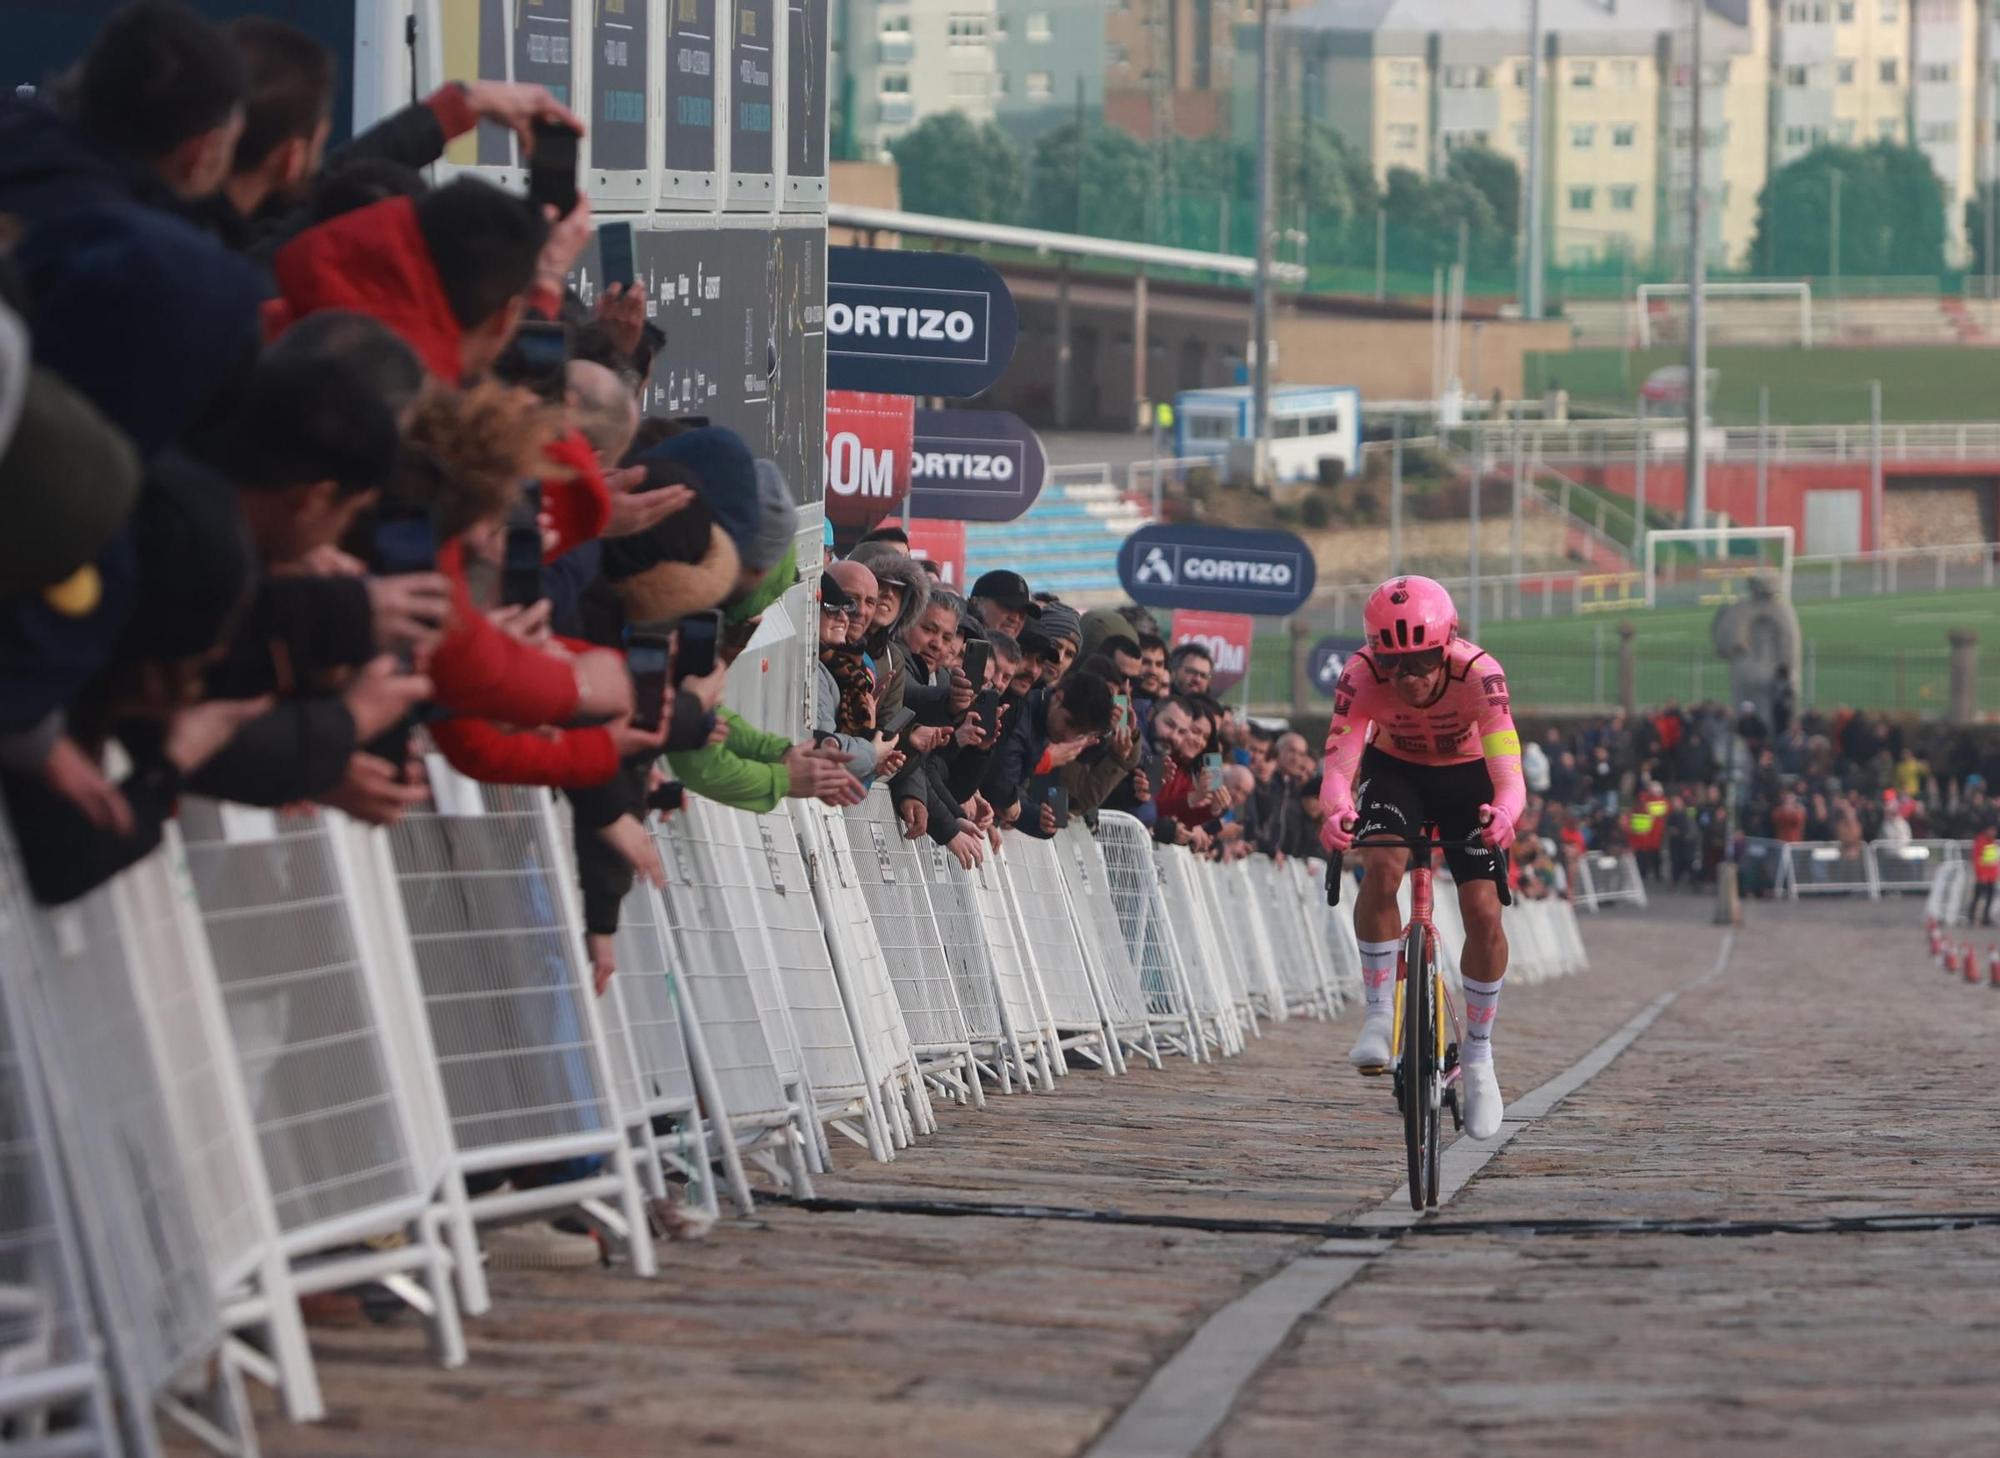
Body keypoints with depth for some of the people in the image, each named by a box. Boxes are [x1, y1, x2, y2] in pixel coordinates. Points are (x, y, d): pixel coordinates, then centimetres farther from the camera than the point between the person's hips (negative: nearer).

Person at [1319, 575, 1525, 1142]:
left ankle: (1478, 1054, 9)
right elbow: (1338, 760, -39)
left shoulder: (1478, 673, -35)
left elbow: (1509, 773, -41)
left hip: (1466, 778, 0)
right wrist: (1337, 812, -61)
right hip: (1394, 770, 0)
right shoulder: (1362, 675, -32)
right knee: (1381, 869, -30)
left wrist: (1504, 814, -64)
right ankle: (1380, 1012, -15)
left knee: (1484, 915, -11)